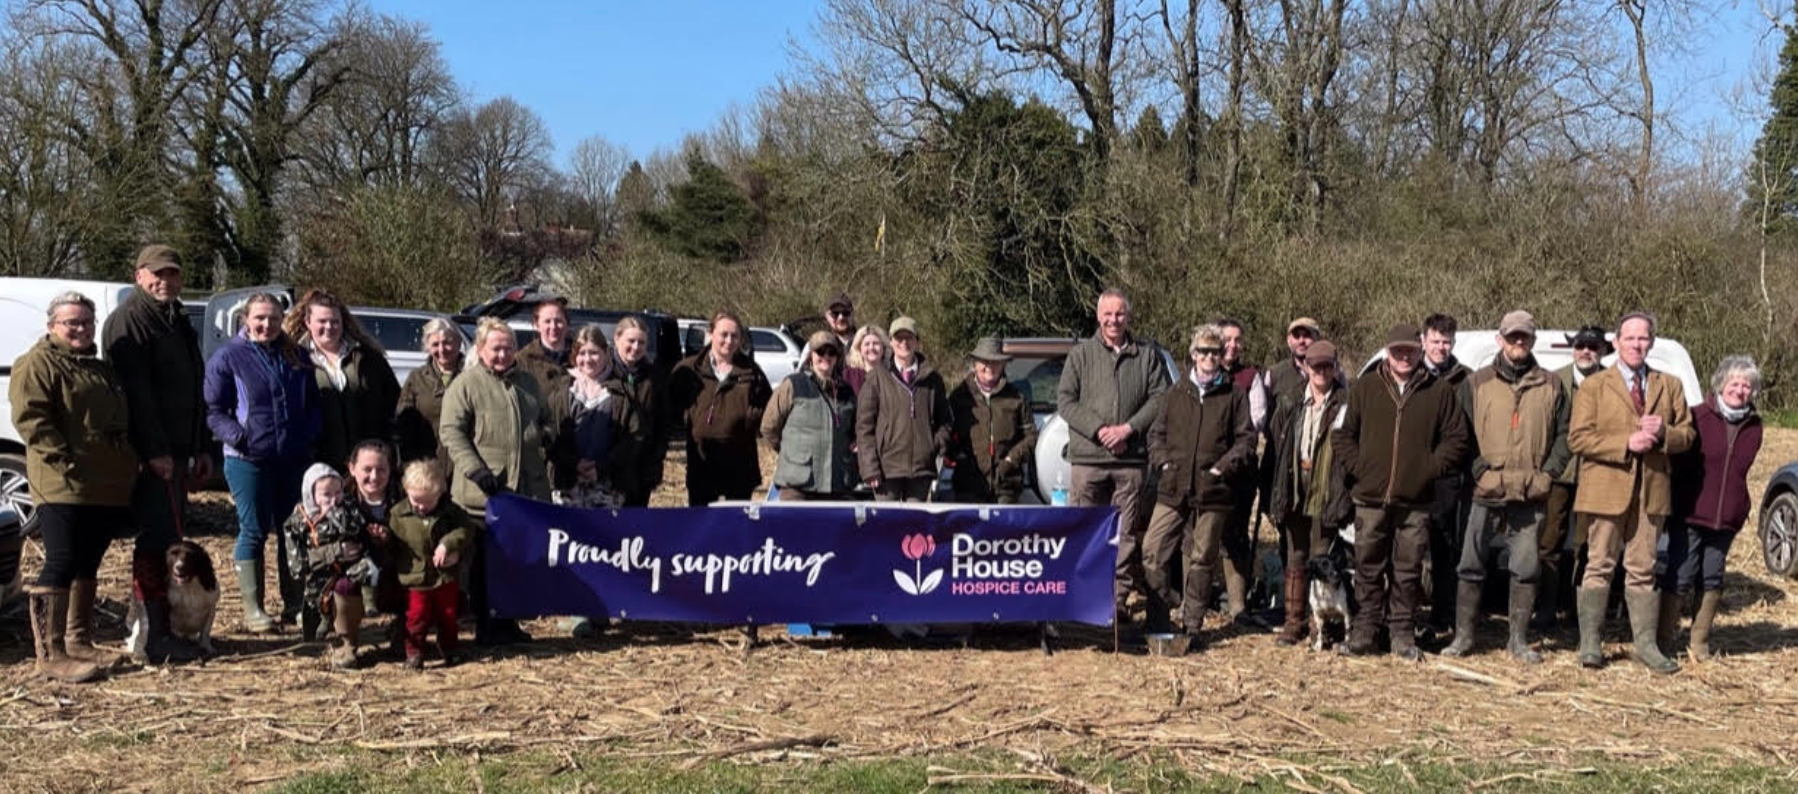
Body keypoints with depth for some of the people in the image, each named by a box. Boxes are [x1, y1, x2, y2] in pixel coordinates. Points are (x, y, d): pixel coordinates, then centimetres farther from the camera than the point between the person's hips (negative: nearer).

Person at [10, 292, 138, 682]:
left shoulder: (100, 368, 23)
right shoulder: (37, 365, -4)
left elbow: (121, 421, 30)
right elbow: (30, 418, -14)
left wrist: (130, 462, 17)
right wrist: (62, 459, -21)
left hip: (107, 487, 9)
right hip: (64, 486, -9)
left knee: (87, 565, 15)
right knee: (62, 564, -10)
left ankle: (79, 642, 25)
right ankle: (51, 655, -8)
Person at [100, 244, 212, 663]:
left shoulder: (178, 321, 21)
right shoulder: (130, 319, -9)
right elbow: (135, 389, -18)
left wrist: (201, 448, 22)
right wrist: (155, 451, -23)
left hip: (176, 451, 10)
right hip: (150, 454, -10)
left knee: (169, 538, 12)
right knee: (159, 539, -10)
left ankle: (162, 628, 20)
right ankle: (156, 636, -8)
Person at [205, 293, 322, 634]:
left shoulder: (297, 357, 11)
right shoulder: (228, 357, -1)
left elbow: (314, 404, 16)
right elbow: (214, 410, -3)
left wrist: (309, 434, -2)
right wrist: (238, 437, -18)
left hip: (294, 459, 4)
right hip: (248, 460, -4)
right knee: (254, 532, -3)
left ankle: (294, 603, 22)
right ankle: (253, 609, 4)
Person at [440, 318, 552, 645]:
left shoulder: (528, 383, 16)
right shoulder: (465, 385, -4)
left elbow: (544, 420, 29)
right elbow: (451, 432, -9)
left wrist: (544, 434, 5)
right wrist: (475, 469, -18)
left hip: (527, 488, 6)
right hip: (483, 492, -6)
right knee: (485, 562, 3)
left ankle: (507, 623, 22)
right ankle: (485, 628, 12)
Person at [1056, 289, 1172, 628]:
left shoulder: (1147, 354, 8)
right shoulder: (1081, 353, 7)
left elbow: (1160, 397, 3)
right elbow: (1065, 399, 1)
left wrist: (1128, 428, -10)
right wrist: (1098, 430, -10)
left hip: (1131, 459, 1)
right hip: (1088, 457, -1)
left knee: (1126, 535, 4)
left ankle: (1120, 600, 10)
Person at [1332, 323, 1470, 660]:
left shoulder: (1439, 392, 5)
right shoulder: (1365, 389, 6)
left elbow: (1456, 439, 7)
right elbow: (1341, 434, 8)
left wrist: (1431, 467, -4)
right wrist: (1358, 466, -4)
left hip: (1416, 502, 0)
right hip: (1370, 497, 0)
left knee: (1409, 571, 5)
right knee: (1369, 568, 6)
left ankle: (1402, 632, 14)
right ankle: (1365, 628, 15)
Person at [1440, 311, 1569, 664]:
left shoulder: (1550, 386, 11)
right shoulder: (1478, 383, 7)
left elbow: (1563, 435, 11)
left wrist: (1548, 473, -2)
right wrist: (1477, 469, -8)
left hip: (1531, 495, 1)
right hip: (1487, 492, -1)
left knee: (1526, 569, 4)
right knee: (1472, 567, 1)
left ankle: (1519, 641, 13)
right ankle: (1463, 635, 10)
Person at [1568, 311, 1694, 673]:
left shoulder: (1670, 386, 12)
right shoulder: (1594, 386, 2)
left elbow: (1687, 435, 11)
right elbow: (1578, 437, -6)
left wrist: (1663, 433, -10)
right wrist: (1625, 444, -16)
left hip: (1652, 490, 3)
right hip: (1607, 489, -3)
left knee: (1643, 570, 8)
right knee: (1599, 566, 1)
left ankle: (1646, 644, 13)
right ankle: (1589, 643, 6)